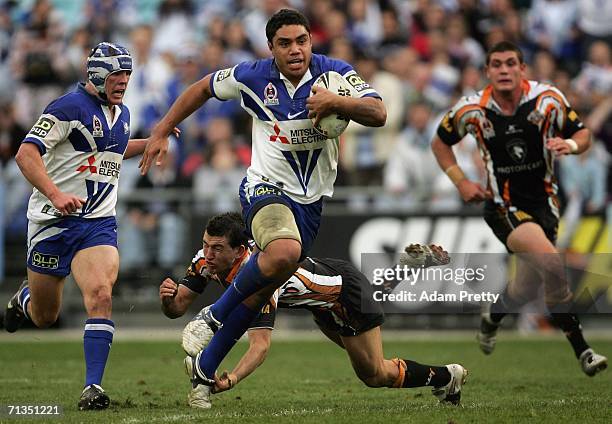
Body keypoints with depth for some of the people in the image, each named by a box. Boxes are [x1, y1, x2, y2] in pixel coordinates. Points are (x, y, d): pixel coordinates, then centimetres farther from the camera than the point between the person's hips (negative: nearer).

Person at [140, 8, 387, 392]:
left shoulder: (335, 73, -7)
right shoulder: (254, 77, -8)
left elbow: (378, 114, -19)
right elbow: (203, 89, 10)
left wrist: (337, 102, -36)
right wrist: (162, 132, 11)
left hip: (312, 201, 3)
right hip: (266, 188, -3)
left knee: (258, 295, 8)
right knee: (284, 251, -36)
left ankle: (205, 369, 23)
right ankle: (214, 315, -13)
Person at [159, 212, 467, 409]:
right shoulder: (206, 260, -22)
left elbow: (260, 344, -48)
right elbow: (177, 308, -17)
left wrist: (233, 378, -63)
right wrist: (167, 297, -40)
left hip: (346, 290, -8)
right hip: (321, 298, 8)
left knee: (373, 374, 2)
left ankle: (445, 377, 25)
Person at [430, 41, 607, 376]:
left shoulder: (548, 99, -11)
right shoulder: (472, 110, -11)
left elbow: (583, 135, -2)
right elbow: (440, 143, 7)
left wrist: (570, 144, -25)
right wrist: (461, 181, -5)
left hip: (543, 200, 3)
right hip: (504, 206, -3)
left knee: (527, 288, 12)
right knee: (550, 262, -28)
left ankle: (492, 317, 49)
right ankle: (581, 349, -19)